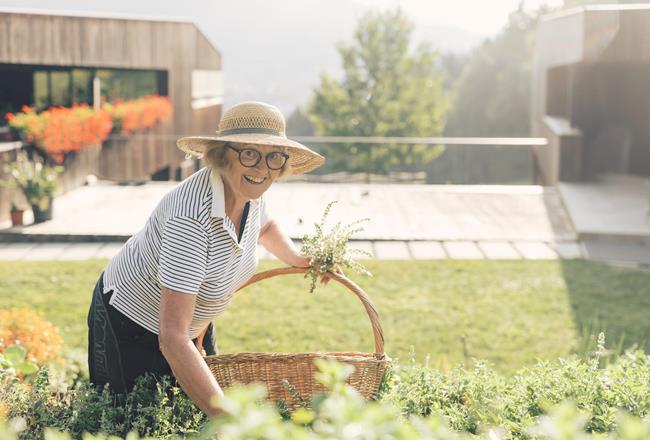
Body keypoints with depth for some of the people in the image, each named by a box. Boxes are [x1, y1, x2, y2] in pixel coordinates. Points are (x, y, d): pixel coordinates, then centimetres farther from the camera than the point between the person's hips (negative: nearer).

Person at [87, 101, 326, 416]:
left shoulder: (250, 192, -14)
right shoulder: (192, 218, -39)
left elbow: (264, 227, 16)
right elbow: (172, 338, -43)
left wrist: (300, 260, -2)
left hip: (193, 326, 7)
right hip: (129, 323, -7)